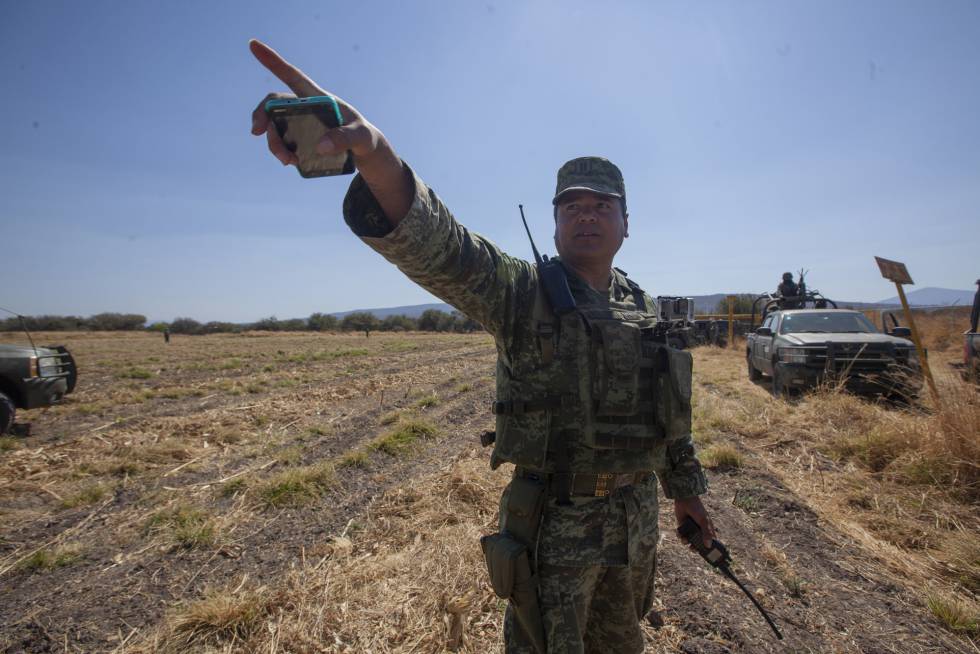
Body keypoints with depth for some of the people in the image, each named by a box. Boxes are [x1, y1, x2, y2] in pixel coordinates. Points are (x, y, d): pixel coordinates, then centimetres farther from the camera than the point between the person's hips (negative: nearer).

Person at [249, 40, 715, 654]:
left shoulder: (647, 310, 4)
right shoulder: (523, 291, -14)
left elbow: (674, 408, 13)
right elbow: (441, 247, -34)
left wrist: (686, 487, 18)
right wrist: (375, 152, -51)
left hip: (637, 516, 5)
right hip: (553, 518, -5)